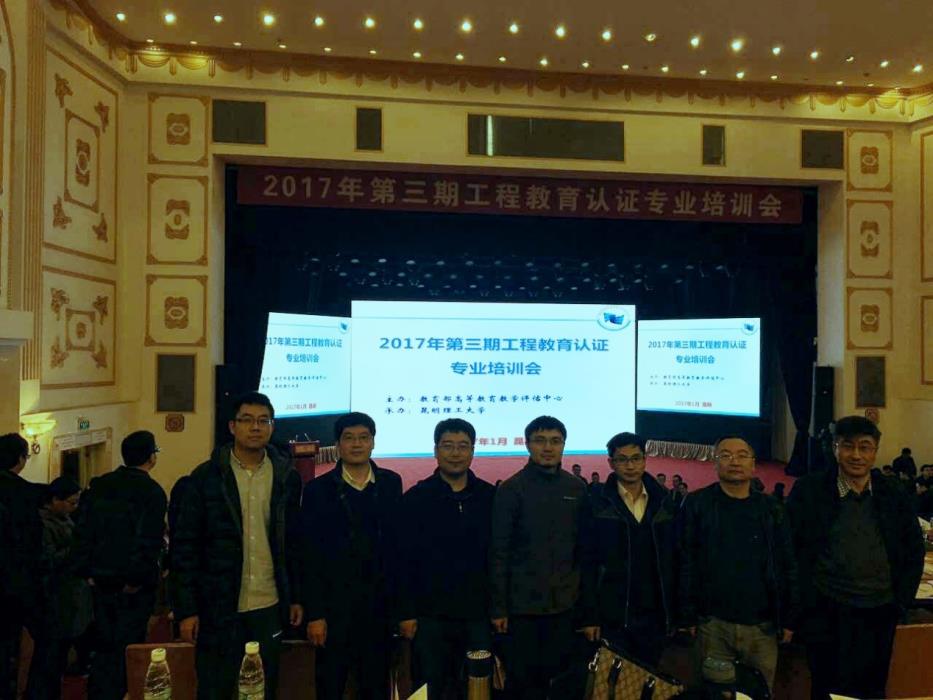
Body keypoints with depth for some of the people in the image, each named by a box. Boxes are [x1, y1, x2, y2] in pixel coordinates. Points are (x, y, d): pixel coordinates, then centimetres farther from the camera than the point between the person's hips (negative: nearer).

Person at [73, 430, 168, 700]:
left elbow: (82, 531, 4)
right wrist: (137, 579, -11)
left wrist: (87, 571, 6)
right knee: (127, 648, 7)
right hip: (134, 585, -5)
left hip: (101, 580, 6)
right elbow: (150, 542, -19)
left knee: (104, 646, 18)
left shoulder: (98, 486, 4)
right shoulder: (152, 492, -14)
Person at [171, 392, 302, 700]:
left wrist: (296, 597, 6)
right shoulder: (204, 477, -6)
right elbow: (185, 546, -5)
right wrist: (186, 609, -7)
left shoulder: (288, 478, 1)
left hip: (269, 608, 2)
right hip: (217, 608, -2)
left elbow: (294, 543, 7)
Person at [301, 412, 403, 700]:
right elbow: (311, 556, -5)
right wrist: (314, 613, -9)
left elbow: (397, 542, 4)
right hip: (334, 604, -2)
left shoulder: (391, 484, 3)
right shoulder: (319, 489, -3)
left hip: (378, 604, 2)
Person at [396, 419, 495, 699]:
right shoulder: (415, 498, -3)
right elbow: (404, 561, -4)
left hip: (477, 616, 2)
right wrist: (405, 613, -6)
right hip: (429, 616, -1)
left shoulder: (490, 497, 2)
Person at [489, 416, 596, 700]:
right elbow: (499, 551, -6)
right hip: (522, 604, -2)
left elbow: (585, 553, 6)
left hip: (563, 605, 3)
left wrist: (589, 612, 5)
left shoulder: (577, 489, 4)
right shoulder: (511, 489, -5)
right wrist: (498, 606, -9)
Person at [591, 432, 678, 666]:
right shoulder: (598, 503, -6)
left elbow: (675, 558, 6)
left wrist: (675, 611, 3)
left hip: (654, 616, 3)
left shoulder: (664, 501, 4)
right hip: (612, 618, -3)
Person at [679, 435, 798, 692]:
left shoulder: (771, 509, 4)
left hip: (763, 627, 2)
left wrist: (788, 619, 5)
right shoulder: (698, 505, -4)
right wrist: (688, 616, -5)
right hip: (713, 625, -2)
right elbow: (687, 563, -3)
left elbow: (787, 567, 7)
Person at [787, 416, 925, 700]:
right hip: (827, 615, -2)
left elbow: (914, 552, 12)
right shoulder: (808, 491, -6)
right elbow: (792, 550, -3)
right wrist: (807, 604, -7)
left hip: (880, 615, 3)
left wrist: (901, 601, 5)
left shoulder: (894, 496, 4)